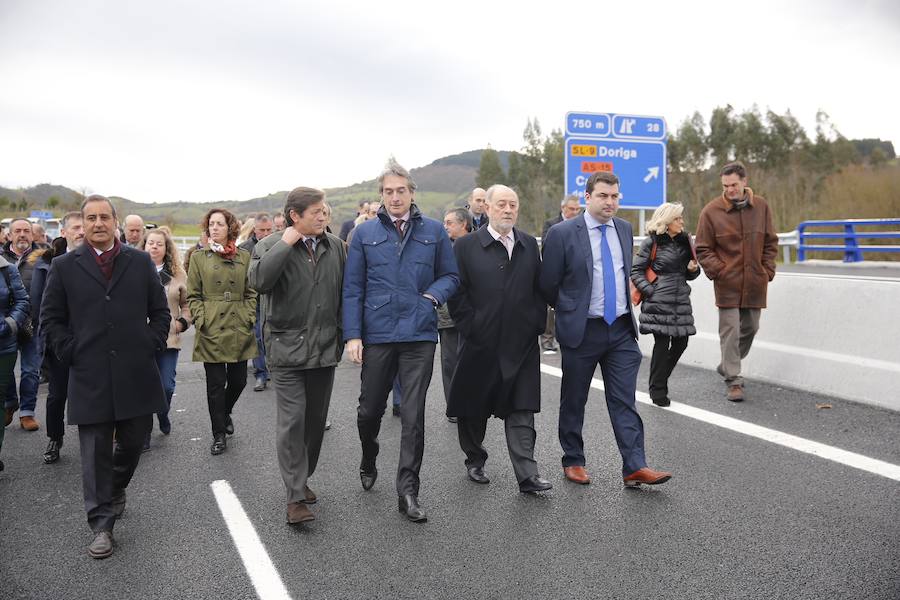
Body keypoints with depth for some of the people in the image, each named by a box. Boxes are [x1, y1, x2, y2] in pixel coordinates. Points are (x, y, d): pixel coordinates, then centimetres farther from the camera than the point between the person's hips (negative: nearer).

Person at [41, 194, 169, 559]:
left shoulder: (140, 262, 6)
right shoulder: (64, 266, 3)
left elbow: (160, 311, 11)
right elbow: (52, 318, 7)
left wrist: (151, 345, 1)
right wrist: (70, 353, -2)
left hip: (136, 374, 2)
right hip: (89, 377, -1)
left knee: (133, 443, 12)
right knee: (96, 453, 3)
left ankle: (116, 488, 41)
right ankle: (101, 524, 11)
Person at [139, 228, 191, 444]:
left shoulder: (178, 274, 8)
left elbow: (187, 303, 14)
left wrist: (182, 322, -1)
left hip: (168, 339, 2)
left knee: (167, 386, 3)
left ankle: (163, 416, 35)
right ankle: (143, 432, 14)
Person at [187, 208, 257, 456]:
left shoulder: (244, 256, 8)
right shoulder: (199, 257, 5)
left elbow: (251, 292, 10)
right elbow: (193, 296, 4)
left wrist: (249, 318, -1)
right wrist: (202, 320, -7)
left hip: (239, 330, 2)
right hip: (211, 331, -2)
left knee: (238, 380, 8)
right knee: (216, 384, 1)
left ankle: (225, 412, 39)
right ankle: (219, 435, 13)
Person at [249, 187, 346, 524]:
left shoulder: (335, 246, 6)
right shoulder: (271, 246, -4)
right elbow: (258, 281, -24)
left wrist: (343, 335, 11)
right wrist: (286, 243, -20)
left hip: (325, 348, 4)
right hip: (287, 347, -4)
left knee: (316, 419, 13)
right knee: (292, 421, -6)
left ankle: (302, 478, 31)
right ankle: (296, 498, 0)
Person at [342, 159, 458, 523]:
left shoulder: (433, 232, 6)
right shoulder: (365, 234, 5)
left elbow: (450, 276, 11)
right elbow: (352, 289, 4)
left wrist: (433, 296, -9)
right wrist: (353, 335, -3)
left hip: (419, 335, -1)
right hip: (377, 335, 1)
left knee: (413, 416, -2)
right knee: (370, 409, 13)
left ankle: (408, 492, 8)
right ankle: (368, 461, 43)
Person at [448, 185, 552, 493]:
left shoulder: (529, 245, 10)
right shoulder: (466, 246, -2)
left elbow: (539, 288, 14)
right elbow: (457, 294, -4)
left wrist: (536, 324, 4)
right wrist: (472, 328, -9)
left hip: (522, 344, 2)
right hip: (480, 344, -2)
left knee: (521, 411, -1)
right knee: (473, 410, 11)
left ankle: (527, 475, 1)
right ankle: (475, 460, 32)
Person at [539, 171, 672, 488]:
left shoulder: (624, 229, 8)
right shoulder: (562, 233, -10)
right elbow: (548, 285, -4)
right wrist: (570, 310, 8)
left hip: (622, 329, 4)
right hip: (581, 330, -4)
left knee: (624, 401, 1)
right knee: (573, 401, 9)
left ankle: (635, 467, 2)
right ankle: (573, 461, 24)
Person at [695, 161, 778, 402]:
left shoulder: (761, 206, 4)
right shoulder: (711, 211, -6)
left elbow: (771, 242, 13)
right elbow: (703, 249, -1)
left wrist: (767, 270, 4)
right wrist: (718, 271, -13)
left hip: (755, 283, 4)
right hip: (727, 284, -4)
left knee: (751, 327, 15)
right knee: (730, 331, -6)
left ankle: (728, 366, 36)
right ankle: (733, 381, 3)